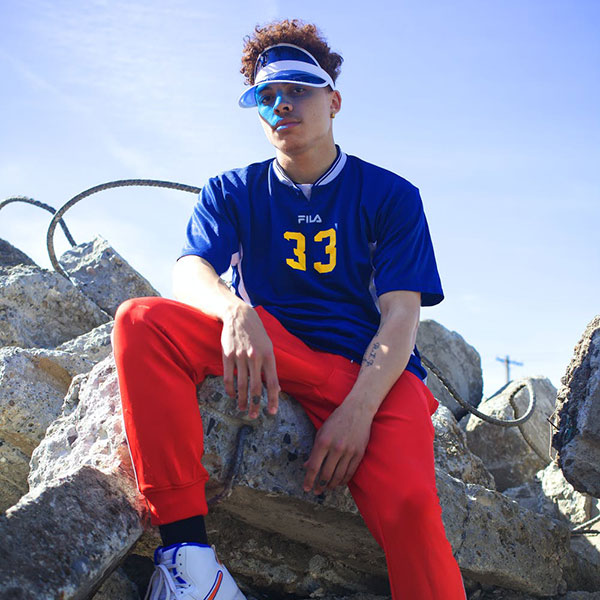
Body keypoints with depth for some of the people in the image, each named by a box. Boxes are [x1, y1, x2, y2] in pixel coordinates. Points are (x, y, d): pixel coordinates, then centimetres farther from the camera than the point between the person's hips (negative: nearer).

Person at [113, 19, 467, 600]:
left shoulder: (390, 196, 8)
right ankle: (184, 546, -27)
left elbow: (400, 314, -3)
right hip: (271, 350, 3)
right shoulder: (231, 193, 14)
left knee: (406, 503, -36)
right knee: (141, 322, -26)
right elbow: (190, 271, -4)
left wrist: (358, 408, -22)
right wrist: (234, 311, -30)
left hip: (373, 370, -2)